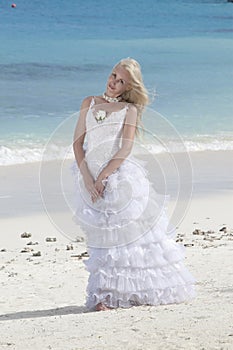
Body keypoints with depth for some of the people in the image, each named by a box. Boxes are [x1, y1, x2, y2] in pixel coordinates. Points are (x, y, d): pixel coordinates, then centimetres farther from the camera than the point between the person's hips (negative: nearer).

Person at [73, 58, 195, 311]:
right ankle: (105, 296, 0)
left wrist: (103, 177, -16)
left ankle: (149, 289, 10)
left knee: (135, 231, 0)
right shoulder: (89, 103, 12)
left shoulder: (129, 110, 3)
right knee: (104, 239, 2)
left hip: (121, 176, -2)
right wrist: (87, 178, -7)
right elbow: (78, 142, 6)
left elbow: (126, 148, -8)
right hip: (90, 178, 2)